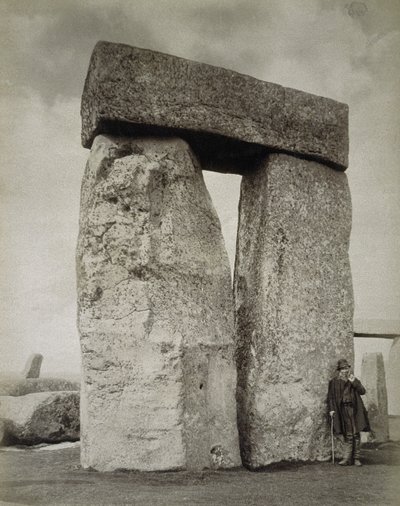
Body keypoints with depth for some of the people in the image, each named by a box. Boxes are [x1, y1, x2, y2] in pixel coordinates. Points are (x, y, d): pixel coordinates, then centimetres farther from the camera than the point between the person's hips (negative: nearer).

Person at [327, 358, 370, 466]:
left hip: (354, 409, 2)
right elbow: (330, 397, 5)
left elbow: (362, 391, 2)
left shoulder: (354, 380, 14)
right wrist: (331, 409, -6)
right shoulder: (334, 382, 7)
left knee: (356, 434, 0)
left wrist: (353, 382, -9)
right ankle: (347, 459, 0)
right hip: (342, 410, -1)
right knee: (348, 435, -3)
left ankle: (356, 458, 7)